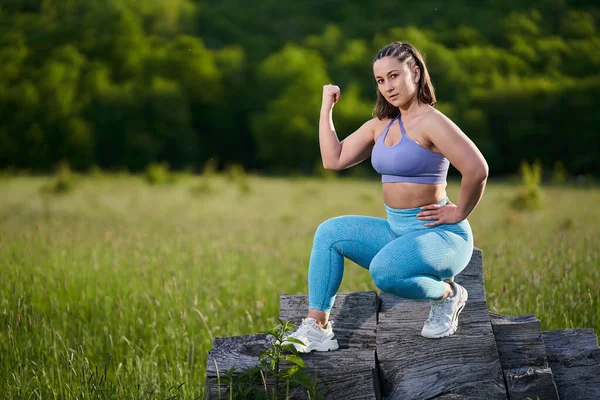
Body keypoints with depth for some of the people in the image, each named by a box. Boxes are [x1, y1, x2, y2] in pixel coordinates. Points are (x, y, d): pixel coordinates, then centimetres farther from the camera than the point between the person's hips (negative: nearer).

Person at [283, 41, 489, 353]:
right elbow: (334, 160, 7)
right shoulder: (381, 125, 11)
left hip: (440, 234, -8)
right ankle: (316, 328, -7)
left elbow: (477, 169, -26)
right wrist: (326, 107, 8)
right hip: (397, 230, 8)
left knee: (384, 272, -33)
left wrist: (459, 213, -14)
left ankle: (447, 293, -4)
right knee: (329, 232, -5)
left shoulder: (431, 121, -16)